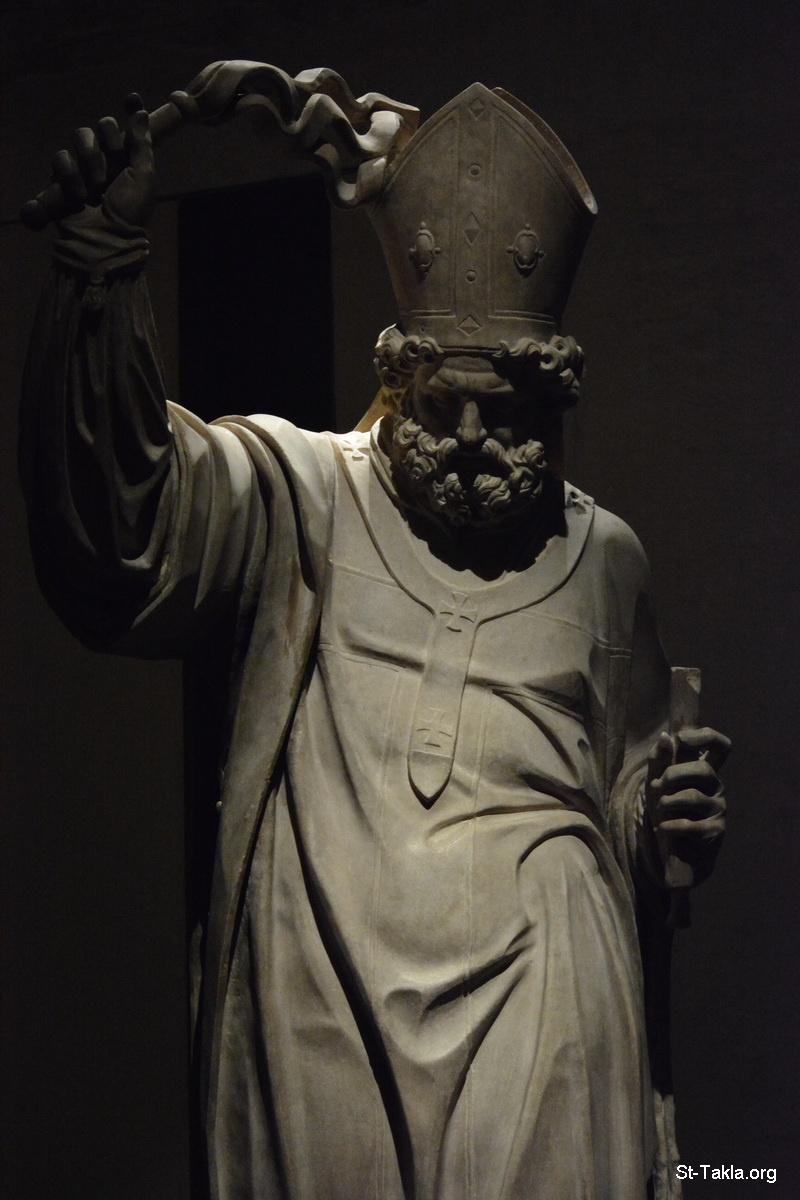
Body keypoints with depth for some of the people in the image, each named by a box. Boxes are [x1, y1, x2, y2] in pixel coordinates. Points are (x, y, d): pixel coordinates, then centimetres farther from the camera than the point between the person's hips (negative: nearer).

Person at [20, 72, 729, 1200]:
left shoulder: (600, 556, 16)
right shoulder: (296, 497, 7)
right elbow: (124, 502, -12)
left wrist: (670, 820, 1)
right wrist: (106, 254, -23)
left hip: (534, 996, 2)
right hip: (324, 981, -1)